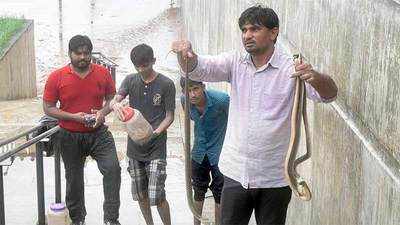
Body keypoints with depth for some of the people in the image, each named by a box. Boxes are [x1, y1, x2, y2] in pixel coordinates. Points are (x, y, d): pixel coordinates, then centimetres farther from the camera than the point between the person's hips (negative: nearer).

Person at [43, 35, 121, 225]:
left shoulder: (103, 73, -2)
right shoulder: (56, 77, -7)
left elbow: (112, 99, 9)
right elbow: (48, 108, -5)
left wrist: (103, 112, -13)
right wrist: (74, 116, -19)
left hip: (98, 133, 0)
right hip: (70, 137, 0)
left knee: (112, 168, -18)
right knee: (74, 179, 13)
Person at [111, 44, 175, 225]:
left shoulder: (166, 84, -6)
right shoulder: (130, 80, 3)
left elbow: (170, 116, -4)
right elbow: (115, 100, -10)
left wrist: (155, 133, -21)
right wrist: (116, 105, -35)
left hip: (156, 148, -4)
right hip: (134, 146, 4)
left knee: (156, 196, -9)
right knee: (140, 194, 14)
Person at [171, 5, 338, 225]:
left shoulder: (291, 69, -10)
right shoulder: (235, 63, 1)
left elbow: (328, 94, -22)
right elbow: (198, 67, -10)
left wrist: (315, 77, -45)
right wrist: (185, 53, -34)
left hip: (275, 177, -2)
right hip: (236, 173, 3)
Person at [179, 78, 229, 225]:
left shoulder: (221, 99, -28)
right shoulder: (184, 100, -11)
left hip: (218, 152, -4)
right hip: (199, 152, 4)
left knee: (219, 193, 6)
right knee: (198, 191, 20)